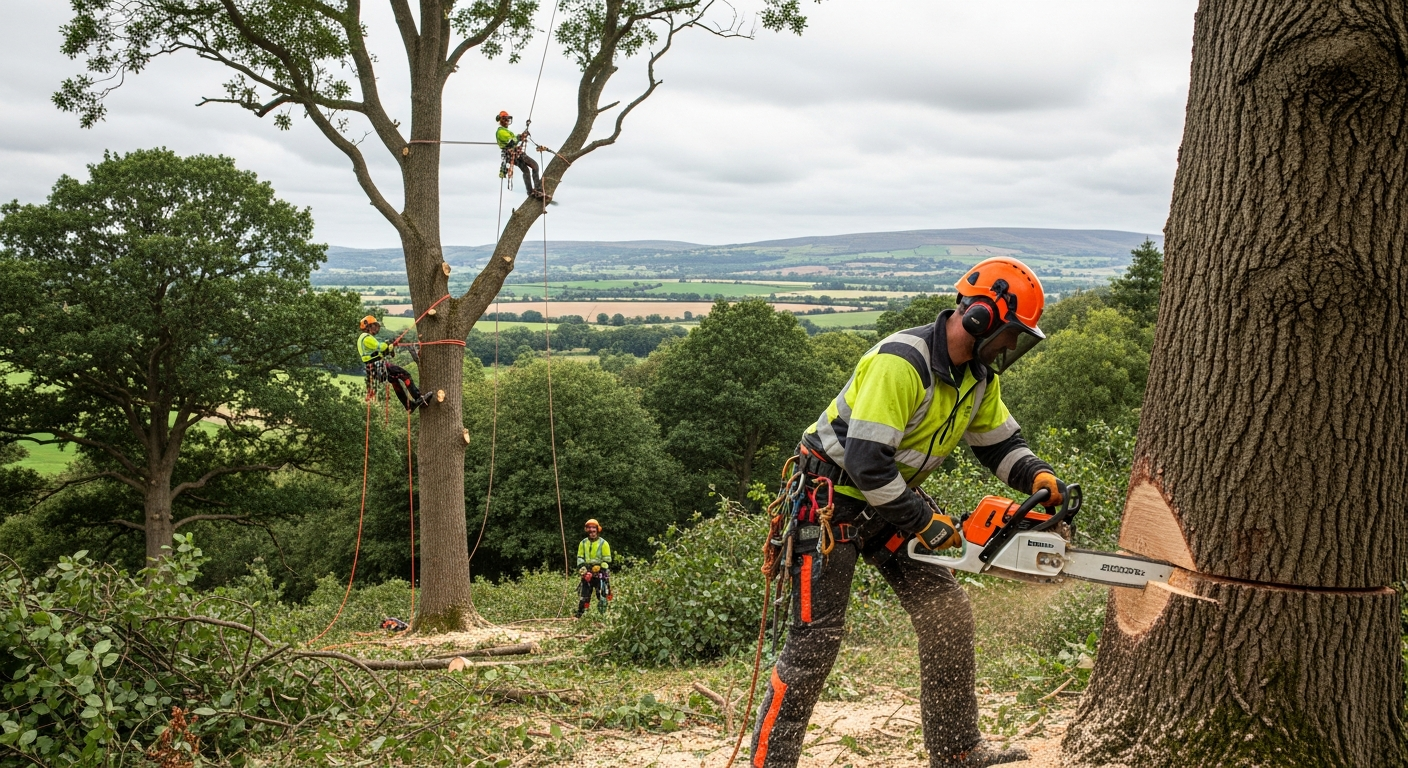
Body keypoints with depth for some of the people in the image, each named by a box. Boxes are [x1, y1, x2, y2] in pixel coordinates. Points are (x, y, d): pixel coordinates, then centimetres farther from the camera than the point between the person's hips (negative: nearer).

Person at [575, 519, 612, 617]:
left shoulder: (603, 543, -1)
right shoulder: (583, 543, 11)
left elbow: (607, 560, -2)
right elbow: (580, 557, 12)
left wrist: (601, 569, -13)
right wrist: (582, 568, -5)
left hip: (600, 574, -4)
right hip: (587, 574, 4)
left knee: (602, 597, -6)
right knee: (584, 596, 5)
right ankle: (579, 615, 7)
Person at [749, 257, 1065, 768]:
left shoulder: (978, 375, 1)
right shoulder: (900, 363, -28)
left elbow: (1000, 440, 15)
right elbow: (866, 461, -32)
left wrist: (1038, 477, -6)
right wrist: (924, 521, -23)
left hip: (891, 502, 9)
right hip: (833, 499, -9)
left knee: (948, 615, 4)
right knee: (815, 640, -9)